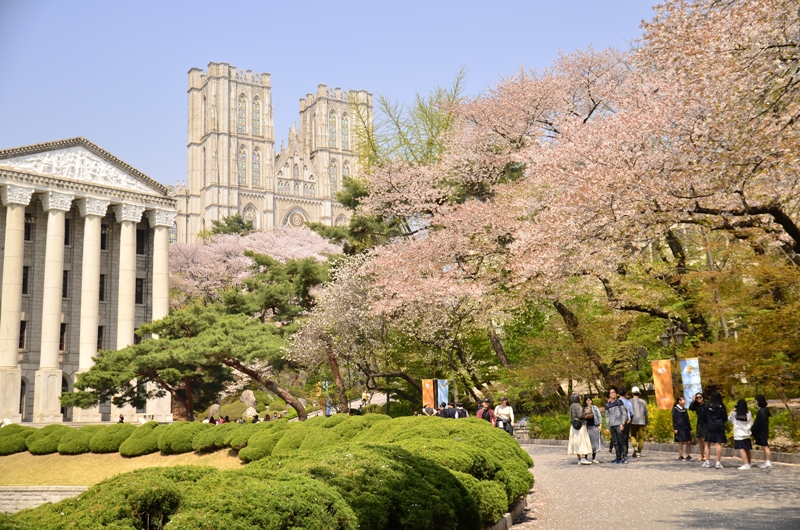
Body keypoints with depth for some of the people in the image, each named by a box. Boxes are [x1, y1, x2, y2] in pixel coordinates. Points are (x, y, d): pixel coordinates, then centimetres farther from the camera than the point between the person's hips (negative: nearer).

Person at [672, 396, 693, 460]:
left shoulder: (684, 409, 14)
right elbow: (674, 419, -8)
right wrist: (675, 428, -13)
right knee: (681, 442, -3)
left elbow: (687, 420, 17)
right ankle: (680, 456, 3)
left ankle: (688, 456, 11)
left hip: (686, 428, 6)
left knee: (688, 442, 2)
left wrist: (690, 428, 15)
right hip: (680, 428, -6)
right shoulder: (675, 409, -4)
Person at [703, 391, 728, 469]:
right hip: (719, 427, -1)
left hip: (709, 427, 1)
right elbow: (725, 418, -1)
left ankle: (707, 462, 10)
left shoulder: (708, 406, -3)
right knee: (718, 444, -3)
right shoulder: (722, 406, -5)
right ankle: (718, 463, -7)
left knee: (707, 444, 11)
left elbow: (704, 417, 4)